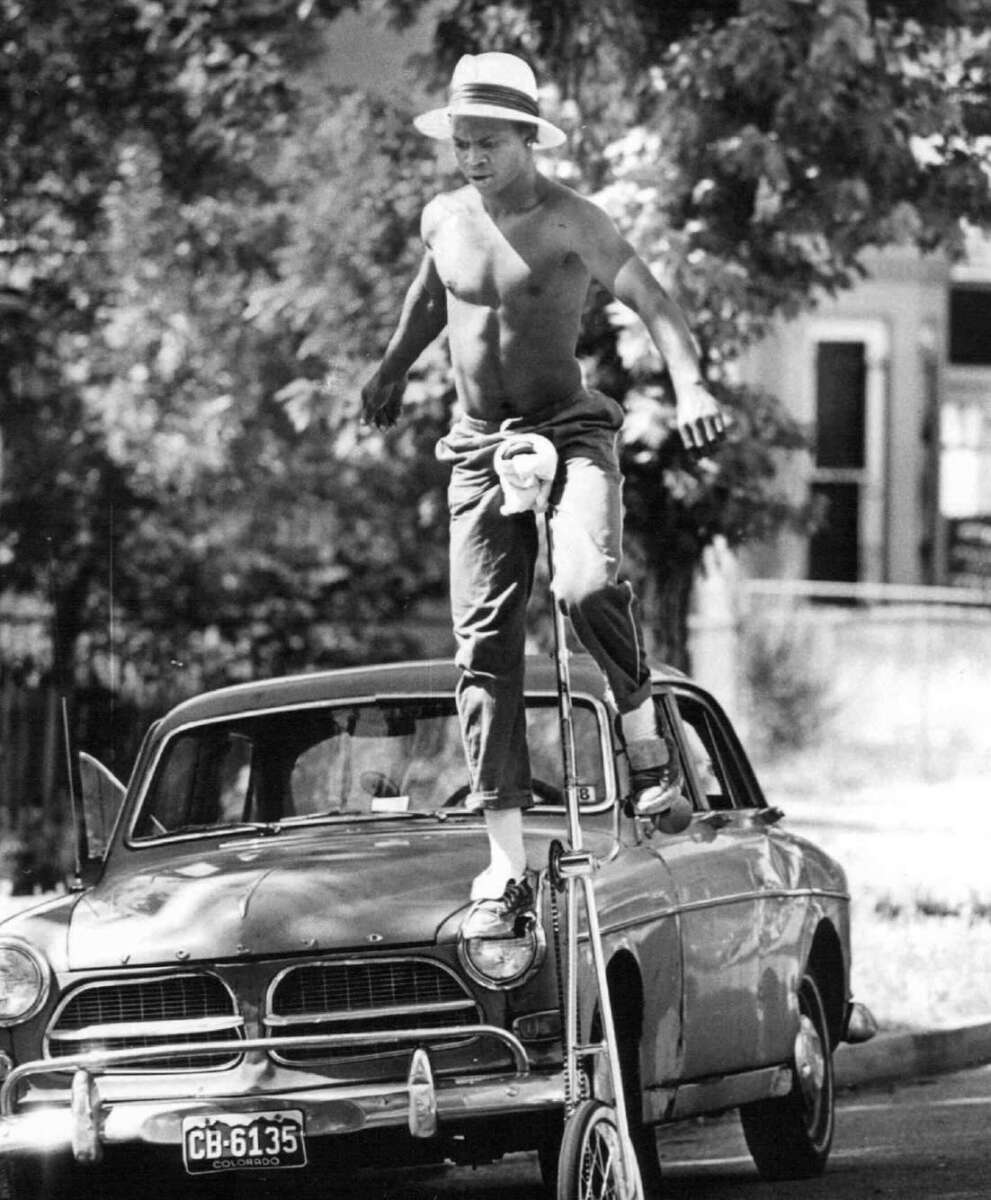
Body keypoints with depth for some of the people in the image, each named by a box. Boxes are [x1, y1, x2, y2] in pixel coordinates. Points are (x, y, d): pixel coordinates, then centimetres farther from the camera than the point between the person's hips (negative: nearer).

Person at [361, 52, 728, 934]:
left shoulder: (571, 222, -9)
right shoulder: (444, 221, 7)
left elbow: (655, 304, -14)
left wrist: (691, 388, -31)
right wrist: (393, 368, 42)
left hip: (569, 430, -5)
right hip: (479, 448, 5)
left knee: (588, 586, -33)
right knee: (484, 647, -3)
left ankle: (648, 745, -8)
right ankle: (508, 863, -2)